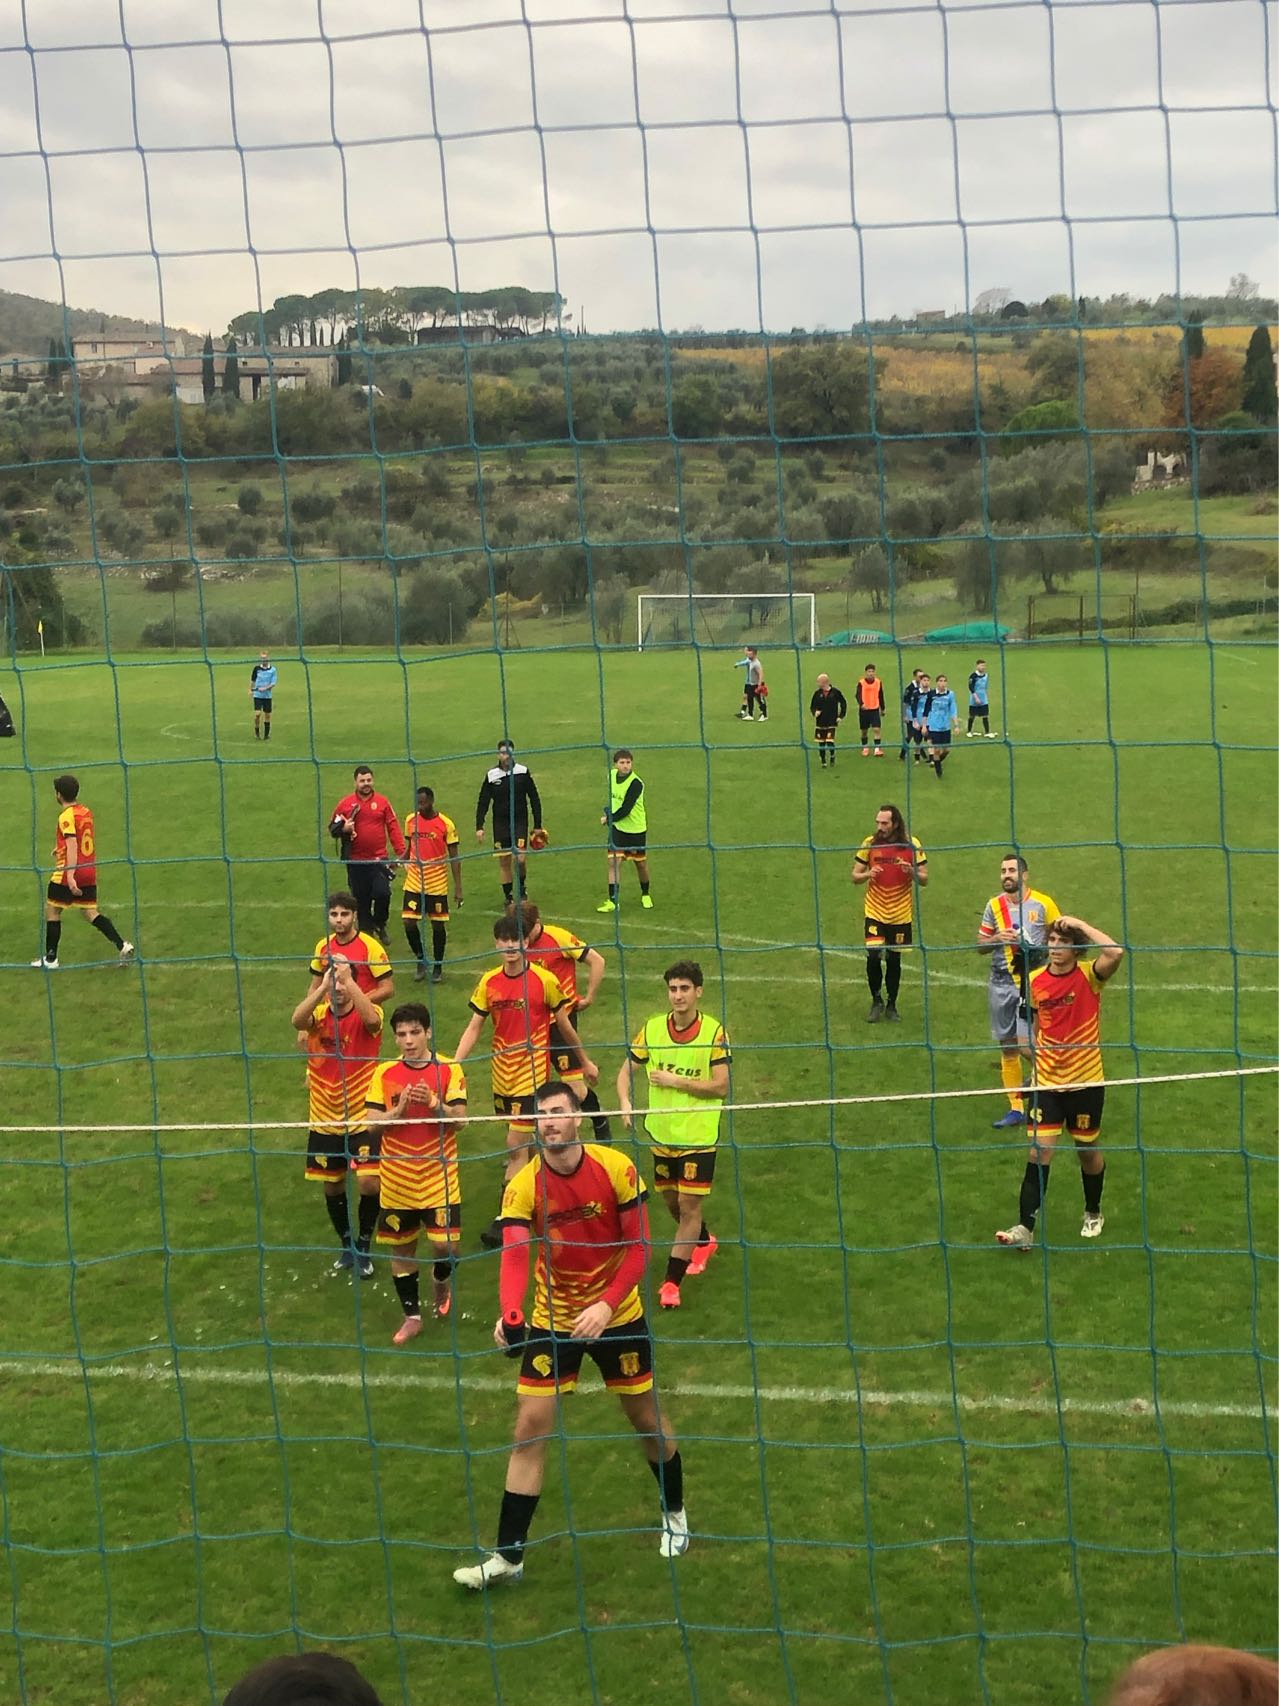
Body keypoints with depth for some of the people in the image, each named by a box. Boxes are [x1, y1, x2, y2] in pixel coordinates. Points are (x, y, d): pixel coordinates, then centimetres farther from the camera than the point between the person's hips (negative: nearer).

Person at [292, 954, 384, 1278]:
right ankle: (346, 1245, 35)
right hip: (324, 1120, 3)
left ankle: (364, 1245, 11)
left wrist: (347, 978, -41)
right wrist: (323, 986, -40)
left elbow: (370, 1018, -36)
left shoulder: (367, 1015, -10)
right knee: (331, 1185, 13)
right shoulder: (318, 1014, -4)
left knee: (368, 1182, -13)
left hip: (361, 1118, -3)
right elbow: (297, 1021, -28)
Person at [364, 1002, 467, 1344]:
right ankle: (412, 1315, 25)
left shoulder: (449, 1069, -4)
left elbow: (459, 1120, -9)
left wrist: (433, 1102, -25)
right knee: (400, 1246, 9)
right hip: (396, 1178, 2)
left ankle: (441, 1279, 28)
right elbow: (371, 1123, -4)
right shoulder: (384, 1073, -1)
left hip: (439, 1176, -2)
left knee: (444, 1243, -7)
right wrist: (400, 1109, -21)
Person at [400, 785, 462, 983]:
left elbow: (454, 857, -6)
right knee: (409, 923, -2)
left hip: (437, 885, -3)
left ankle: (437, 967, 21)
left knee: (438, 925, 6)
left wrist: (458, 887, -8)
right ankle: (421, 960, 19)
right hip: (413, 883, 3)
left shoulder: (446, 824, -9)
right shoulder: (410, 820, 1)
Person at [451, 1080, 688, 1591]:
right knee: (530, 1428, -4)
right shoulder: (522, 1186, -15)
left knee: (646, 1417, 12)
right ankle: (508, 1556, 4)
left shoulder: (616, 1169, -16)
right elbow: (513, 1256, -26)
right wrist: (509, 1314, -45)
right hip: (551, 1320, 0)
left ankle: (674, 1512, 40)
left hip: (617, 1316, 0)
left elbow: (638, 1247, -13)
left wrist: (606, 1306, -26)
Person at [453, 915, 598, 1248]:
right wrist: (453, 1063, -9)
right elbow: (474, 1027, 4)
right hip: (501, 1073, 5)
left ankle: (504, 1220, -7)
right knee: (517, 1143, 15)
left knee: (516, 1145, -9)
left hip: (531, 1073, -5)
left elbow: (564, 1025, 2)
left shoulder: (544, 980, -10)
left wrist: (585, 1062, 12)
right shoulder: (489, 982, 1)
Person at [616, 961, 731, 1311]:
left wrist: (675, 1081, -19)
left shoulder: (714, 1031, -11)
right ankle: (704, 1241, 46)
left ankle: (672, 1281, 2)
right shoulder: (652, 1028, -1)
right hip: (661, 1134, 4)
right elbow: (627, 1070, 6)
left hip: (699, 1136, -4)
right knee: (672, 1202, 17)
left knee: (690, 1205, -5)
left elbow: (721, 1086, -15)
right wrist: (625, 1102, -12)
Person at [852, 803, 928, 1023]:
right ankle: (876, 1002, 10)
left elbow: (924, 879, -1)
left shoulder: (912, 845, -4)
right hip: (875, 913, 0)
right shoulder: (869, 844, -2)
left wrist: (912, 872, -23)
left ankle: (891, 1005, 25)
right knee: (872, 957, -11)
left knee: (894, 960, 8)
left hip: (901, 914, 0)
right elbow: (855, 875, 3)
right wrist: (867, 874, -19)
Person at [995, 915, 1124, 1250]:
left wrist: (1080, 924, -25)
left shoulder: (1089, 975, -12)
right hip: (1047, 1082, 2)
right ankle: (1025, 1228, -4)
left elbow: (1115, 953, -34)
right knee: (1039, 1152, -4)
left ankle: (1093, 1213, 37)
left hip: (1086, 1081, -2)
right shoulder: (1036, 981, -1)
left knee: (1087, 1150, 13)